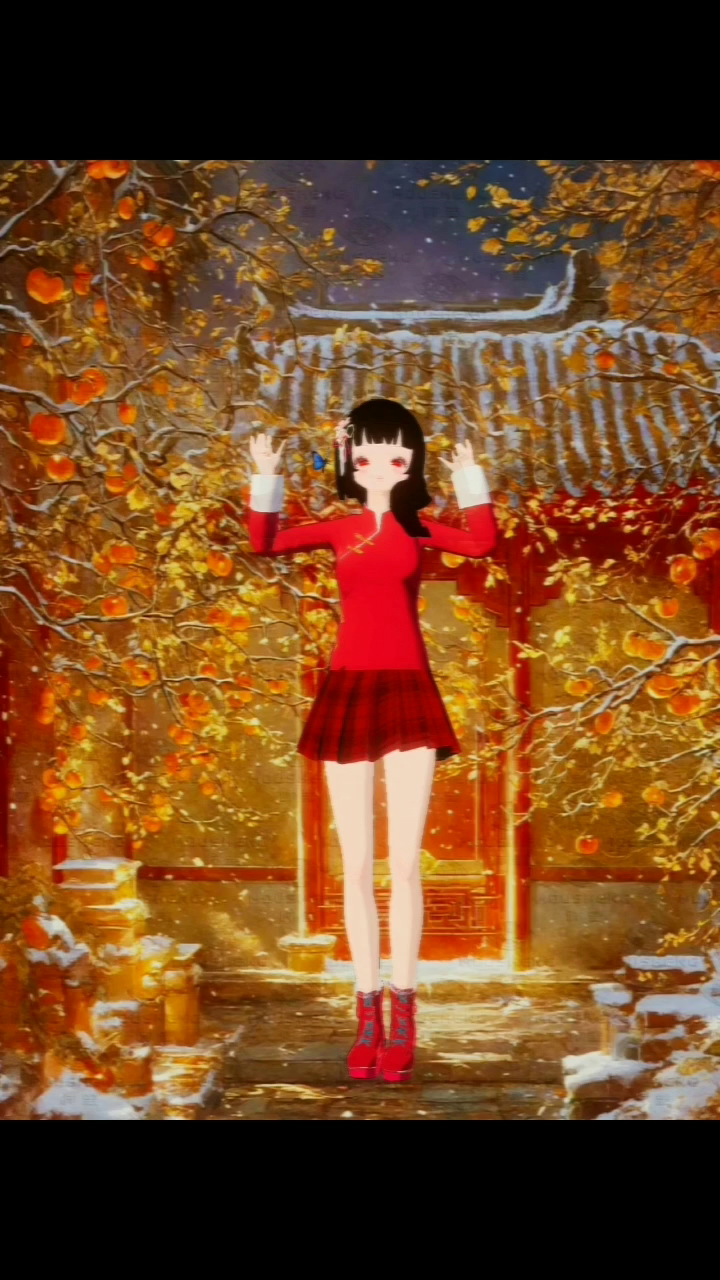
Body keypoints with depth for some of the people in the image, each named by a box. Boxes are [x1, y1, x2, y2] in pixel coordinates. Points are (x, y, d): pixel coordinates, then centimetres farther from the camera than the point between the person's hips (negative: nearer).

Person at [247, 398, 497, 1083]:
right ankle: (367, 1018, 8)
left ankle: (402, 1019, 1)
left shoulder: (418, 528, 10)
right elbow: (264, 543, 0)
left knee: (404, 862, -4)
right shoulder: (338, 530, 13)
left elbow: (481, 541, -10)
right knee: (357, 865, 2)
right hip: (347, 692, 1)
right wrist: (266, 479, -6)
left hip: (407, 693, -1)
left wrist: (469, 478, -7)